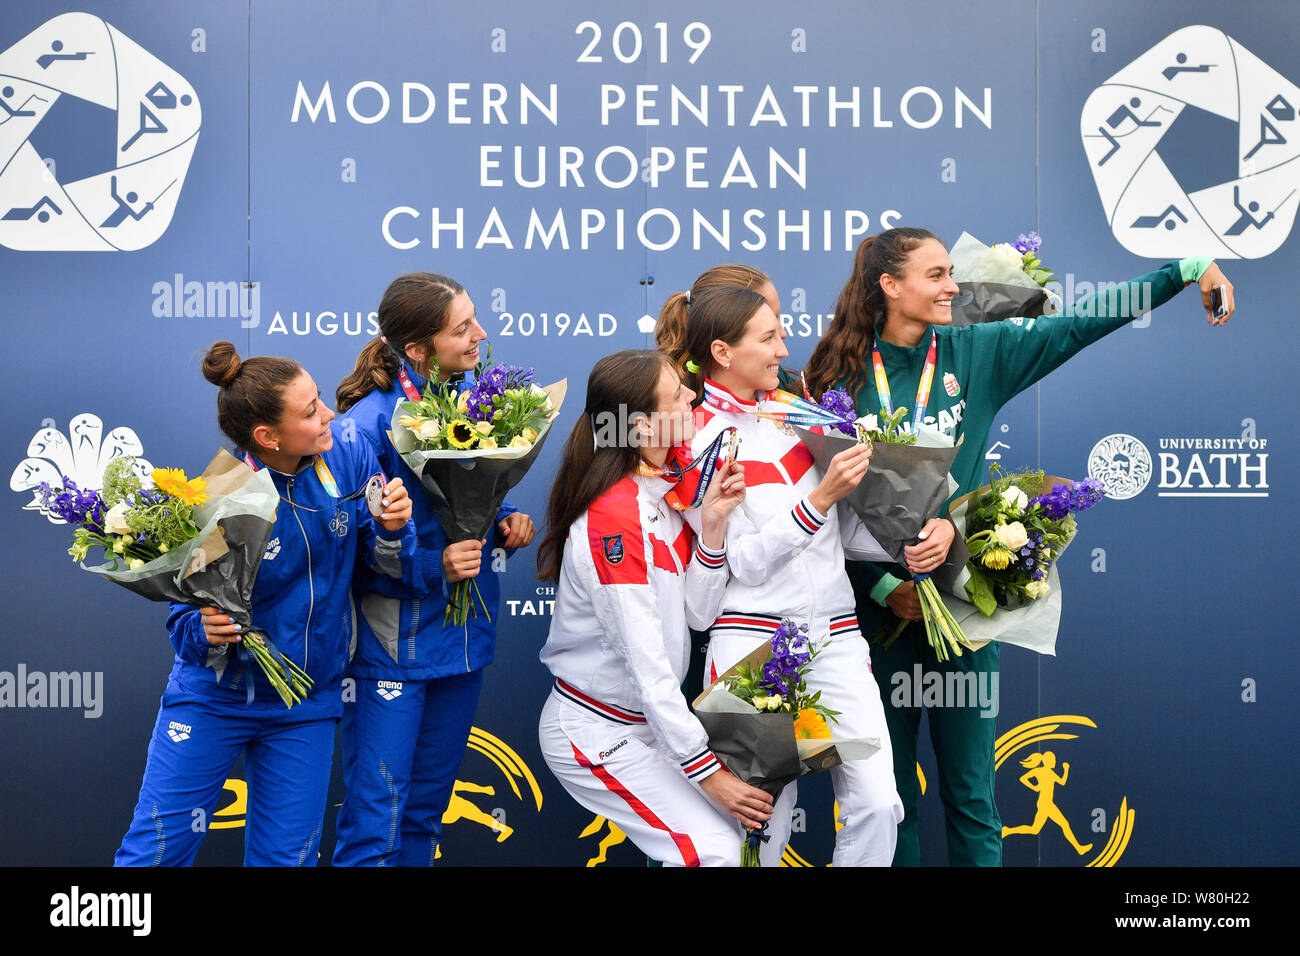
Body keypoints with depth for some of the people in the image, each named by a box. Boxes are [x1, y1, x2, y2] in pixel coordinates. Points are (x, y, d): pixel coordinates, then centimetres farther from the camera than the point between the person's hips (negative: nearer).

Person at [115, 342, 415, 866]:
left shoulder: (346, 459, -11)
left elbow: (392, 567, -5)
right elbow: (185, 616, -15)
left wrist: (392, 529, -26)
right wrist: (205, 631, -36)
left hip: (305, 709, 3)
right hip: (213, 700, -3)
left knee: (286, 856, 9)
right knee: (154, 850, 2)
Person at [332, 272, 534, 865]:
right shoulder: (368, 424, -18)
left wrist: (506, 523, -3)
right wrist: (432, 567, -25)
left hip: (463, 639, 7)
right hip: (392, 645, -6)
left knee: (425, 814, 18)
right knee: (375, 824, -4)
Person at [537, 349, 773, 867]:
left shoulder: (663, 491, 4)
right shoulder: (613, 519, -25)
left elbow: (697, 611, 0)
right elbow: (648, 667, -25)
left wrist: (712, 524, -14)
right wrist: (709, 773, -22)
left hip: (645, 721, 9)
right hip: (595, 731, -9)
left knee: (732, 820, 6)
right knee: (712, 848, -15)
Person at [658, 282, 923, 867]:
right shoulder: (694, 439, -3)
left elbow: (844, 529, 13)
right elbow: (745, 563, -10)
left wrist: (912, 540, -5)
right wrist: (822, 496, -18)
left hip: (833, 633, 5)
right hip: (753, 637, -5)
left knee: (877, 802, -6)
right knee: (766, 821, -1)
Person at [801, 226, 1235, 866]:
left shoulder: (974, 352, 3)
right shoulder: (843, 378, -2)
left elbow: (1077, 325, 1)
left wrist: (1190, 269, -3)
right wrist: (885, 587, -14)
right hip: (878, 603, -1)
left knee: (969, 792, 4)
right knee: (887, 794, 8)